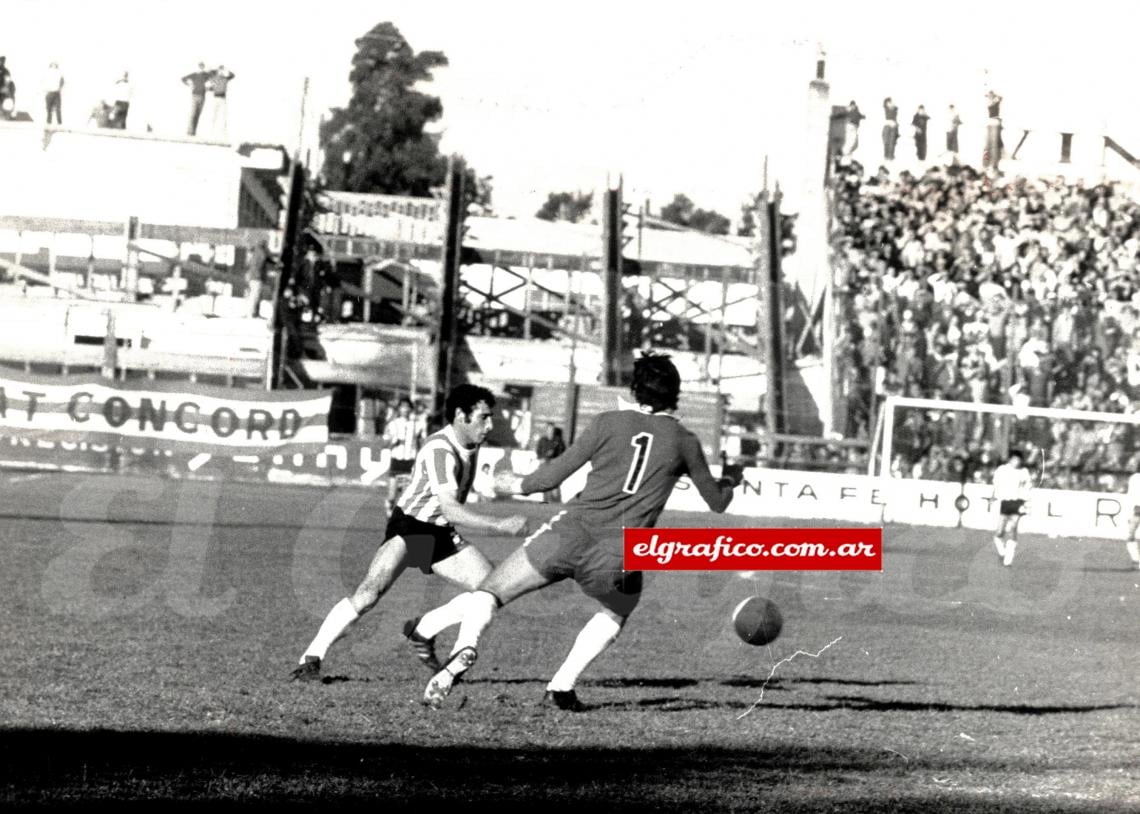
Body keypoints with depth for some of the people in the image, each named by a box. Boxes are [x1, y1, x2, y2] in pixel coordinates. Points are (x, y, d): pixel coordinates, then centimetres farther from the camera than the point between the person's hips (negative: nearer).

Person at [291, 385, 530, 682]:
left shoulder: (471, 444, 3)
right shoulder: (439, 450, -26)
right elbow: (449, 509, -34)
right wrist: (500, 526, -37)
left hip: (441, 534, 8)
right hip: (408, 528, -8)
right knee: (371, 591, -26)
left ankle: (423, 630, 7)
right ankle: (311, 659, -19)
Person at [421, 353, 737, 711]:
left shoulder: (609, 423, 7)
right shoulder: (684, 442, 10)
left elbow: (555, 473, 8)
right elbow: (717, 502, 22)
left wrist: (517, 485, 27)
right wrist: (728, 484, 46)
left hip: (571, 532, -1)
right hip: (617, 557, 1)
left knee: (487, 594, 9)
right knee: (617, 612, 34)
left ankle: (465, 648, -23)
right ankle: (561, 687, 17)